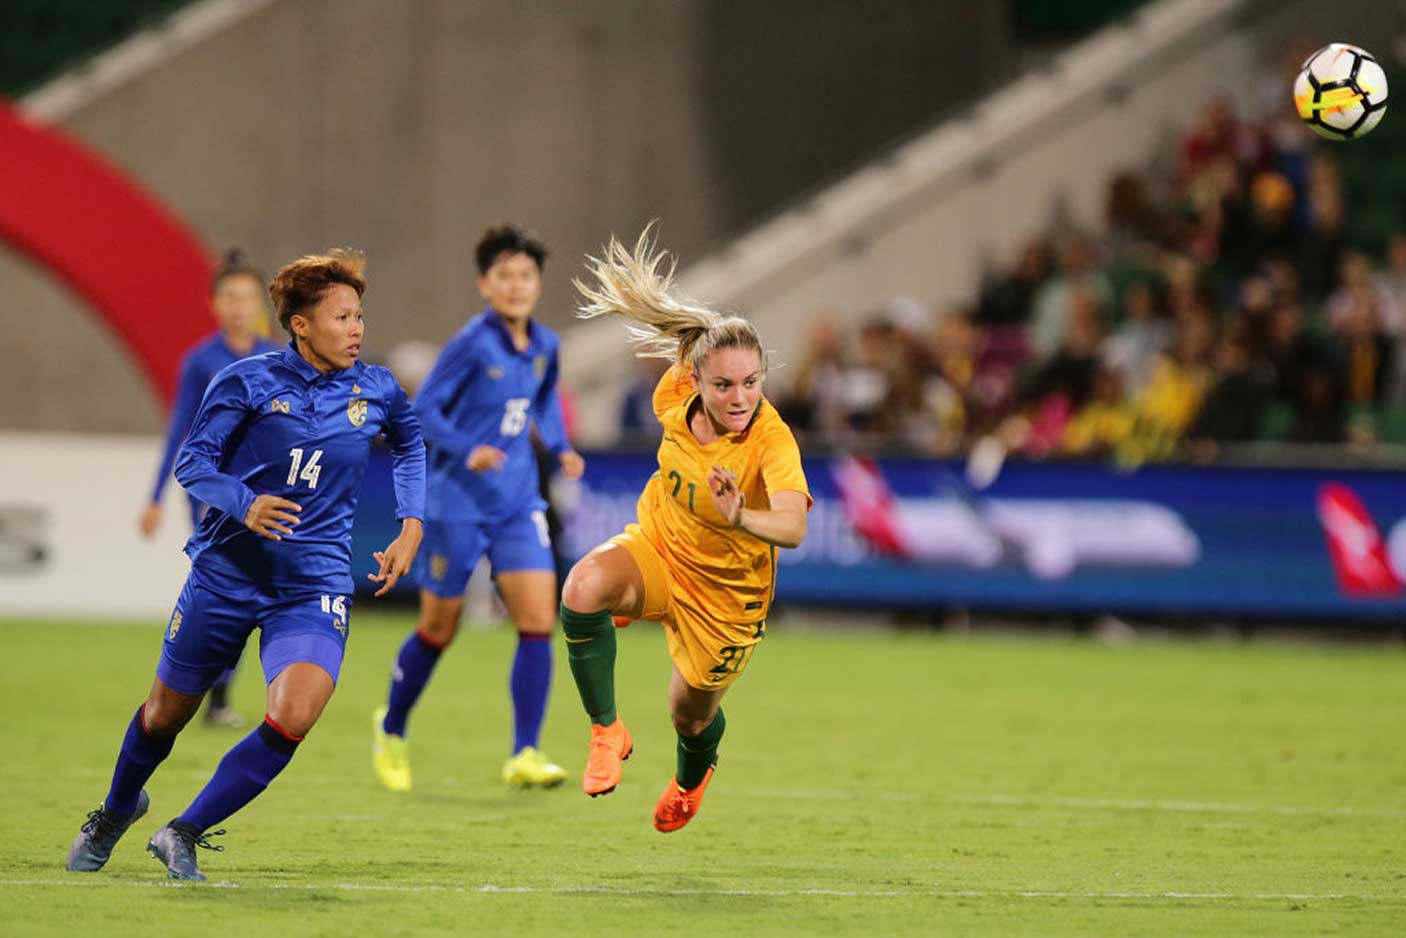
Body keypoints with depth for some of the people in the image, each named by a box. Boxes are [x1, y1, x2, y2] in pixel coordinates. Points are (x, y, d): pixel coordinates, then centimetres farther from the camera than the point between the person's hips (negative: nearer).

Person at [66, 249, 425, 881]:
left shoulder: (377, 391, 2)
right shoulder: (249, 381, -8)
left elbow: (409, 444, 24)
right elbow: (192, 462, -8)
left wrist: (411, 526, 14)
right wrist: (246, 505, -27)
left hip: (314, 585, 1)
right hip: (227, 570, -1)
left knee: (292, 720, -23)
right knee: (167, 712, 13)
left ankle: (183, 834, -6)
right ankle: (116, 812, 46)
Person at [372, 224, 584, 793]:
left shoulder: (545, 347, 4)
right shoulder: (473, 344, -15)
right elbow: (422, 409, -13)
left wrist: (560, 448, 5)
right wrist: (467, 452, -27)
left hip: (518, 505, 5)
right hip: (458, 504, -5)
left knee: (538, 622, -10)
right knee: (439, 629, 7)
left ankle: (524, 756, -6)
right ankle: (391, 729, 33)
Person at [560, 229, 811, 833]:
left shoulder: (772, 439, -36)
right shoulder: (677, 396, -21)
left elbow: (793, 528, -53)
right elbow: (680, 347, 7)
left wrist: (741, 517, -74)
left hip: (725, 590, -3)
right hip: (656, 548, 3)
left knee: (692, 717, 17)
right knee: (583, 589, -32)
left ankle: (691, 777, 59)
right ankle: (607, 731, -11)